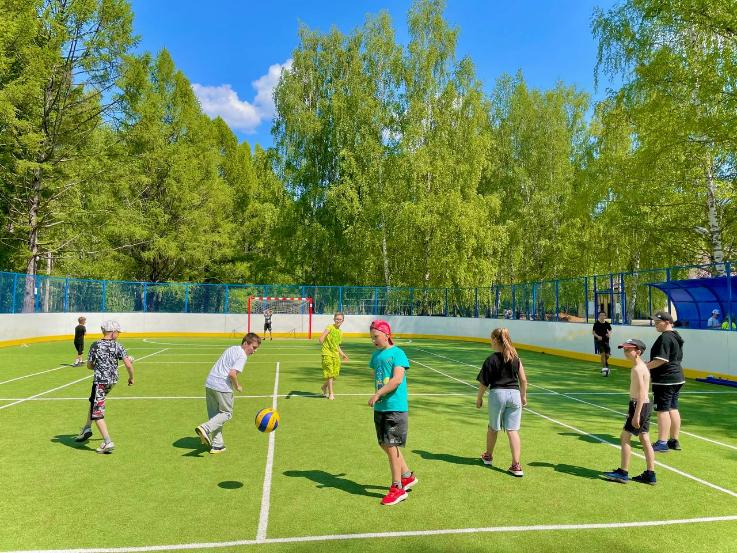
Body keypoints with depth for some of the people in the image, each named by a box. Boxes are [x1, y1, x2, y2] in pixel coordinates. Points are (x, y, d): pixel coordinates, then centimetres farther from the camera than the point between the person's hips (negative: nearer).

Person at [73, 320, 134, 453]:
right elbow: (128, 364, -10)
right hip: (112, 380, 4)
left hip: (100, 380, -4)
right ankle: (87, 428, 33)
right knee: (94, 401, 29)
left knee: (97, 413, -1)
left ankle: (108, 442, -8)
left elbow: (89, 365, 2)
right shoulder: (118, 346, -3)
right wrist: (131, 377, 5)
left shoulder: (95, 346, -4)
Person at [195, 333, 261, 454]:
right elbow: (232, 373, -21)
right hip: (222, 387, -8)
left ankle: (217, 445, 18)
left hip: (209, 383, 8)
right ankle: (205, 428, -10)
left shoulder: (232, 349, 18)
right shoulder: (242, 356, -9)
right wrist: (237, 386, -3)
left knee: (214, 415, 16)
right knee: (227, 413, 9)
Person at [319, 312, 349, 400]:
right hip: (327, 353, -6)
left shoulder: (341, 332, 14)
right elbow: (321, 339, -23)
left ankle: (324, 386, 33)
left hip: (336, 354, 6)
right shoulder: (330, 327, -8)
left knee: (335, 375, 7)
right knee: (330, 374, -6)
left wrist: (342, 354, 24)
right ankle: (330, 393, 5)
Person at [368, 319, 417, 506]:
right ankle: (407, 476, 34)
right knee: (385, 445, 15)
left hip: (395, 408, -8)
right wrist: (378, 398, 13)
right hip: (379, 407, 8)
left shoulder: (397, 353, -12)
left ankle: (398, 488, 13)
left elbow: (397, 379, -22)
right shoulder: (375, 355, 10)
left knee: (391, 446, -3)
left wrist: (378, 394, -23)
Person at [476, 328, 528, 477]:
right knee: (513, 430, 3)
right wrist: (523, 396, 20)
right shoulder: (516, 358, 5)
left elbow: (483, 383, -3)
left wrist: (479, 398, 10)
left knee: (493, 428, 16)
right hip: (514, 394, 3)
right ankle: (516, 465, -2)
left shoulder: (491, 360, -6)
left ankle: (488, 456, 35)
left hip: (497, 393, -3)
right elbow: (523, 380, 7)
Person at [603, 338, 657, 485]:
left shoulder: (637, 369, -18)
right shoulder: (642, 366, 13)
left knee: (625, 438, -2)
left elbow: (641, 393, -23)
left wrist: (636, 415, -22)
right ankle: (650, 475, 18)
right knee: (645, 440, 13)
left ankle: (623, 473, 4)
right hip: (644, 405, 10)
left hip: (639, 406, -10)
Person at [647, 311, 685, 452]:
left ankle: (662, 443, -1)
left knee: (663, 410, -5)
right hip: (677, 377, 10)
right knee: (673, 409, 16)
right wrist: (651, 368, 18)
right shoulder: (676, 337, 13)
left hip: (665, 379, -10)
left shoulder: (665, 337, -19)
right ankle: (674, 441, 24)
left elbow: (661, 359, -26)